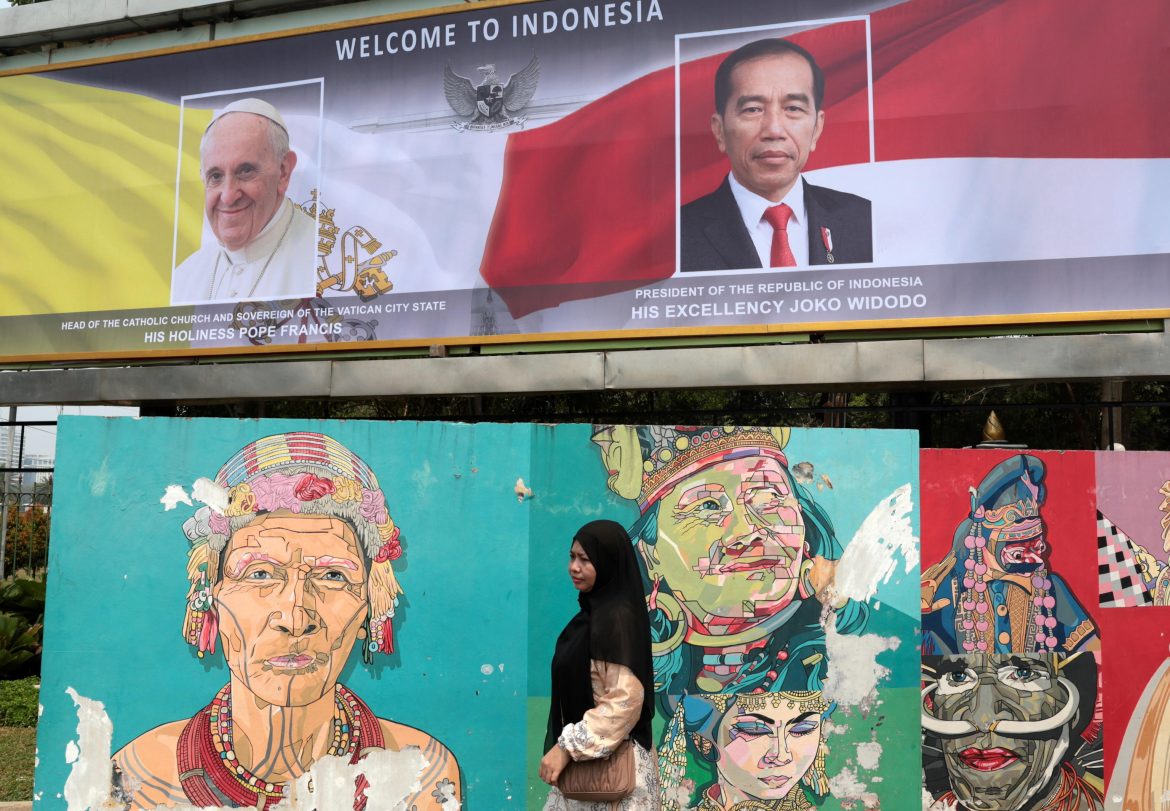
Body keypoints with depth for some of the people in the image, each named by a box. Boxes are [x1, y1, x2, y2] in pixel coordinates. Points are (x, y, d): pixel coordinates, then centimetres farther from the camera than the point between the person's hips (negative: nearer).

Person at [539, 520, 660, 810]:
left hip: (610, 760, -8)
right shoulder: (594, 612, 8)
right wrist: (568, 746, 14)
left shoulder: (616, 617, -19)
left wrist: (567, 747, -21)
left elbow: (624, 701, -24)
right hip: (585, 759, 8)